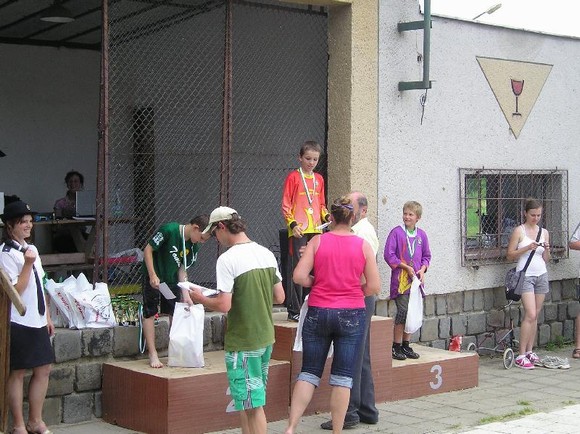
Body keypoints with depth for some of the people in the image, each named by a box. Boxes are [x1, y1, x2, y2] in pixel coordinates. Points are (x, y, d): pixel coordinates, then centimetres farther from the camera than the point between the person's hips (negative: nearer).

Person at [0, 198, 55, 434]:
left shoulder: (31, 250, 13)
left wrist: (47, 316, 17)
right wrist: (28, 264, -22)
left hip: (37, 322, 8)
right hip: (19, 323, -8)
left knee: (43, 369, 11)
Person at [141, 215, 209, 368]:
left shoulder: (194, 246, -6)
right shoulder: (169, 230, -25)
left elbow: (182, 269, -2)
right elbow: (148, 249, -19)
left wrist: (186, 295, -10)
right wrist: (153, 276, -23)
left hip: (172, 279, 6)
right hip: (153, 277, -6)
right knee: (149, 313, -3)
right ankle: (152, 354, 1)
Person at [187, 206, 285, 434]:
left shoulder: (227, 259, -17)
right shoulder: (266, 254, 5)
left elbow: (224, 305, -20)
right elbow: (279, 297, 8)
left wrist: (201, 299, -3)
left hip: (242, 342, -7)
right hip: (266, 337, 7)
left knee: (252, 404, 0)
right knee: (245, 401, 19)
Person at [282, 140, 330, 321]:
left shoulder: (319, 179, 14)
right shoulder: (293, 177, -2)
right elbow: (285, 205, -4)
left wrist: (327, 216, 3)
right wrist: (293, 224, -16)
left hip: (316, 230, 6)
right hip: (299, 231, -6)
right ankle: (294, 311, -1)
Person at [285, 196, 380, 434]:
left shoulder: (317, 241, -1)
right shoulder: (363, 245, -1)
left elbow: (299, 276, -8)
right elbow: (374, 286, -3)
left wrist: (316, 284, 10)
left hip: (318, 313, 1)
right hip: (352, 315, -1)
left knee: (309, 372, 9)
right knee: (343, 377, 5)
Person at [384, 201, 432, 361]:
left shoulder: (421, 235, 10)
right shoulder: (396, 232, -4)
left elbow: (427, 256, 18)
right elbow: (389, 254, -7)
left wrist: (422, 269, 0)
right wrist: (406, 267, -11)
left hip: (416, 280, 5)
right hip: (400, 280, -5)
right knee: (403, 311, -10)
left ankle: (406, 345, 18)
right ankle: (396, 346, -2)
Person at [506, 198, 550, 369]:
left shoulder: (544, 232, 11)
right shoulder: (519, 231, -3)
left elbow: (546, 259, 14)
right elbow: (510, 255, -5)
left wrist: (546, 249, -6)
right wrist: (527, 248, -16)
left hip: (541, 275, 5)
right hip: (526, 276, -5)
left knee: (535, 316, 6)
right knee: (530, 315, -14)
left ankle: (529, 351, 14)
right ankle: (521, 356, -11)